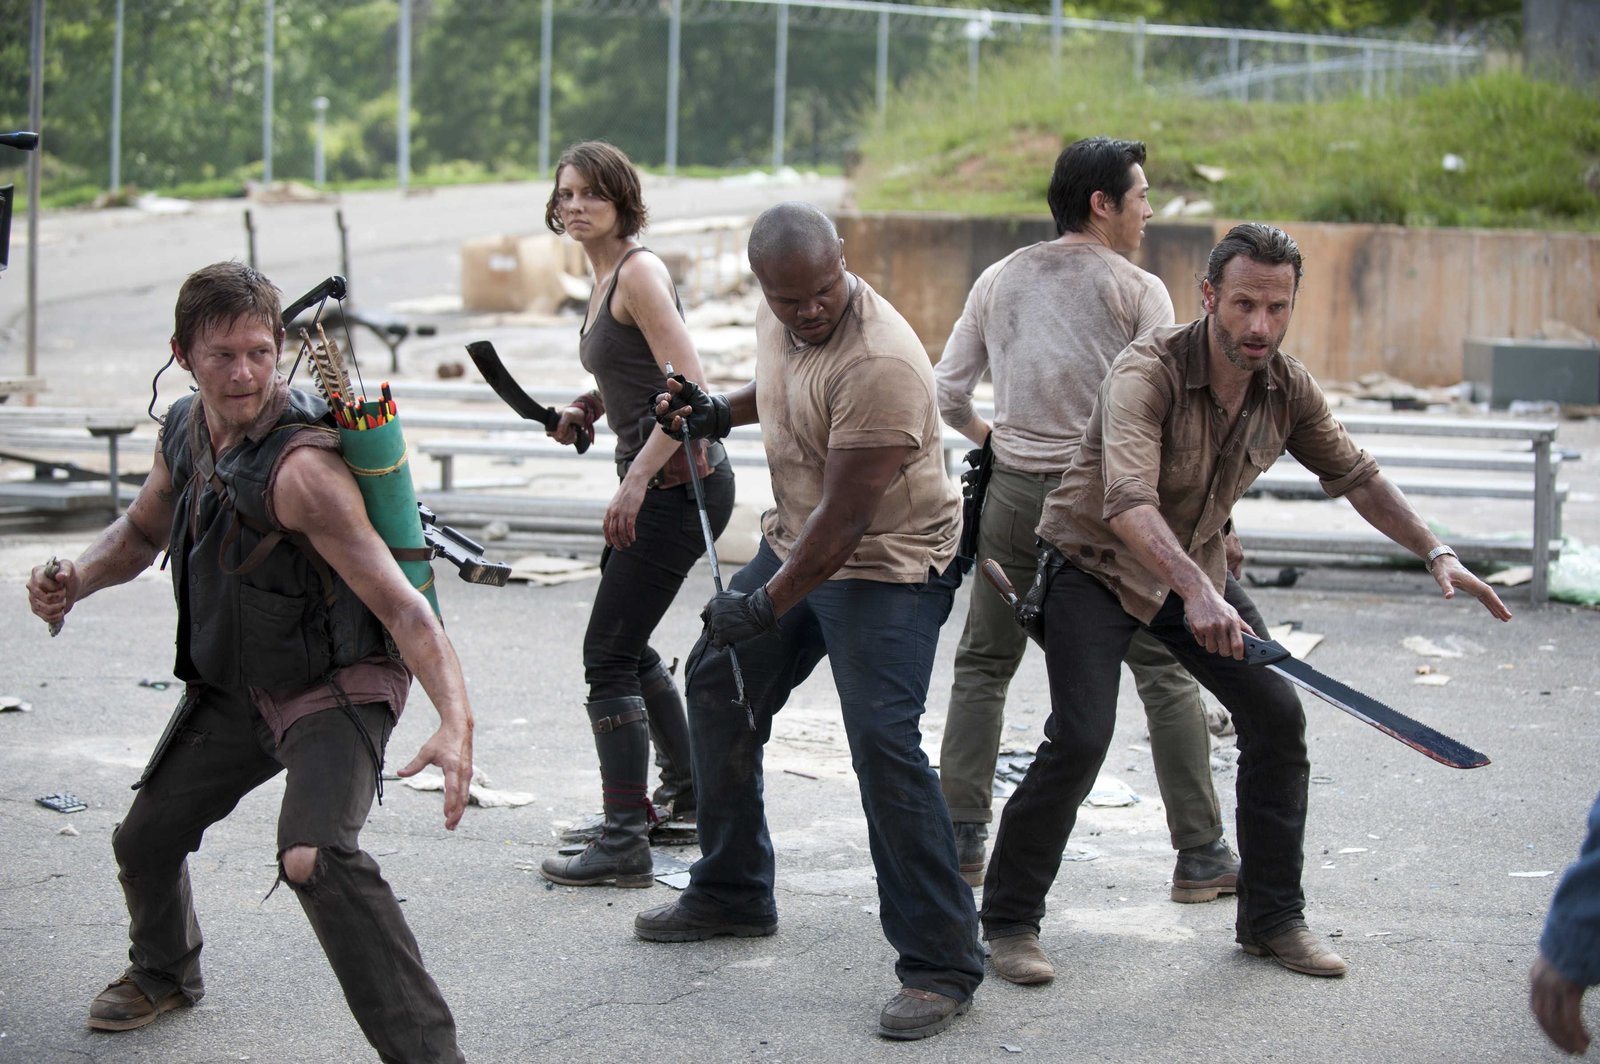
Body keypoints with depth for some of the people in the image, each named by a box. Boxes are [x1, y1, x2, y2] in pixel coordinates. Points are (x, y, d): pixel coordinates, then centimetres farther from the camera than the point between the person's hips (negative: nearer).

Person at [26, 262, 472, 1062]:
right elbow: (142, 531, 15)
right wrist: (77, 581, -6)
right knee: (144, 839, 19)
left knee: (313, 857, -31)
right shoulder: (184, 429, -5)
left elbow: (399, 604, -36)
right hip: (229, 687, 8)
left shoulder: (299, 465, -31)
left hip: (335, 688, -8)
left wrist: (456, 719, -48)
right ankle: (164, 972, 52)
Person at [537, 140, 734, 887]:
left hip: (677, 481, -10)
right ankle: (684, 791, 40)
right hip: (657, 481, 10)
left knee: (609, 656, -11)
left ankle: (624, 844, -11)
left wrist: (636, 480, -26)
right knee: (626, 648, 22)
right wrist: (591, 407, 9)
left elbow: (690, 384, -22)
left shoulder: (639, 272, -13)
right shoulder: (605, 277, 14)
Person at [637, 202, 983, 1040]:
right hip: (792, 541, 10)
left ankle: (941, 964, -15)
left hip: (886, 565, -9)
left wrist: (767, 605, -24)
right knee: (717, 687, 16)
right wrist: (718, 414, 6)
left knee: (882, 740, -20)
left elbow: (845, 517, -29)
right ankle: (731, 894, 34)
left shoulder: (878, 364, -31)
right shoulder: (779, 318, -2)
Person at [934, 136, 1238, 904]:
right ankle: (1200, 855, 3)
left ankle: (961, 839, 12)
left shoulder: (999, 280, 8)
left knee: (983, 666, 16)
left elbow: (946, 393, 9)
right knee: (1166, 672, 4)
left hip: (1015, 494, 4)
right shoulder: (1138, 290, -4)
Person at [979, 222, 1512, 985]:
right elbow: (1128, 503, -43)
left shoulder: (1286, 388, -9)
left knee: (1276, 714, -2)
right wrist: (1197, 592, -58)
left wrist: (1435, 553, -5)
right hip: (1094, 564, -6)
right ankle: (1009, 919, -2)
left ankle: (1271, 918, 11)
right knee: (1080, 737, -19)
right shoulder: (1148, 372, -30)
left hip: (1194, 567, 6)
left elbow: (1355, 477, 6)